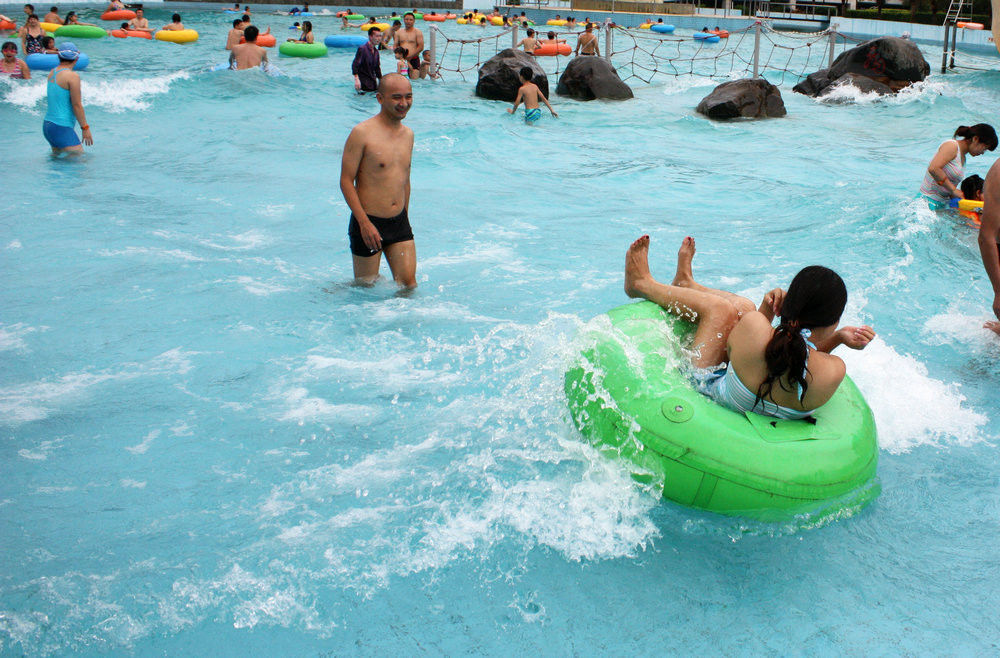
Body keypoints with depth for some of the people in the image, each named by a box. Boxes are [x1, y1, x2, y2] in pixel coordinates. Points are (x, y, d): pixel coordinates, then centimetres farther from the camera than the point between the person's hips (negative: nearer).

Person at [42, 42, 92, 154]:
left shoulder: (52, 73, 11)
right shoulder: (73, 76, -13)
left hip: (47, 124, 9)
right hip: (61, 128, -9)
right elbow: (77, 105, -13)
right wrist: (85, 128, -8)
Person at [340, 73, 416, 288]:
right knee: (366, 286, 6)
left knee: (409, 284, -3)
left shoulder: (408, 134, 10)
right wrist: (364, 223, -18)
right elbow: (346, 181, -12)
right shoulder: (362, 133, -12)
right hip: (368, 223, -5)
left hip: (400, 222, 6)